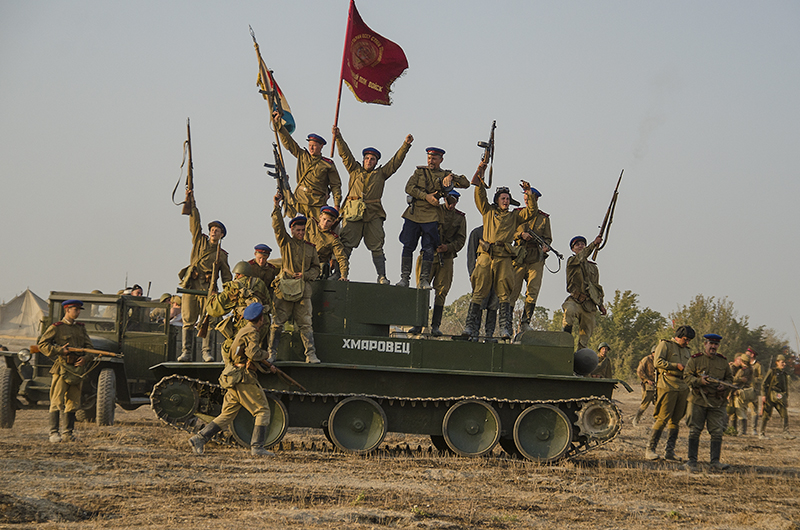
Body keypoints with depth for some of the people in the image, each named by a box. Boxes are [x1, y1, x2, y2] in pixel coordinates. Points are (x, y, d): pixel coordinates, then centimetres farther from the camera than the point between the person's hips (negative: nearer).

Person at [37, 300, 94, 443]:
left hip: (77, 368, 6)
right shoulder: (56, 327, -2)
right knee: (57, 401, -8)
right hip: (62, 369, -6)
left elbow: (89, 346, 15)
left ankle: (67, 433, 14)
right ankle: (54, 433, -8)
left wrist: (86, 358, -6)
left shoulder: (81, 328, 15)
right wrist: (59, 350, -14)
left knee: (73, 402, 7)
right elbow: (42, 344, -5)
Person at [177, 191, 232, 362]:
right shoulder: (200, 241, 16)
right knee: (188, 321, -4)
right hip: (191, 285, 0)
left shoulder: (222, 254, 15)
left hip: (208, 288, 0)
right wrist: (191, 202, 2)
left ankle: (207, 352, -1)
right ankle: (186, 352, -4)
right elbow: (195, 222, 9)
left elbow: (226, 277, 13)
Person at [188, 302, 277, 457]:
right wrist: (266, 354, -4)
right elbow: (253, 353, -25)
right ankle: (257, 447, -8)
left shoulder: (244, 330, 23)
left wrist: (267, 366, 30)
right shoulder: (252, 332, -9)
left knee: (227, 415, 9)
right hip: (244, 378, -9)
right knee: (262, 410, -2)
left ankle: (199, 438, 0)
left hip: (233, 379, 9)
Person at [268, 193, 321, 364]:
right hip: (284, 288, -2)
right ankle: (271, 353, 3)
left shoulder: (310, 247, 17)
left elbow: (316, 268, 17)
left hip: (303, 290, 2)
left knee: (305, 324, -1)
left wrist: (305, 275, -3)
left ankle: (311, 354, 0)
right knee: (277, 322, -2)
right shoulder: (286, 243, 9)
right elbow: (278, 226, -5)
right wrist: (277, 207, -16)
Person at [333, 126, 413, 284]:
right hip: (353, 212, -1)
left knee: (376, 246, -2)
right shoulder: (355, 170, 20)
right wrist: (338, 137, 5)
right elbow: (345, 154, 15)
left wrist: (406, 145, 12)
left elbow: (396, 161, 19)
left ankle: (382, 276, -1)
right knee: (346, 244, -7)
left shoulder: (381, 173, 21)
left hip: (373, 213, 1)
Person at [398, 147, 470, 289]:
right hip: (413, 213, 1)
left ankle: (424, 280, 0)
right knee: (408, 246, -1)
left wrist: (451, 178, -10)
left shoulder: (446, 175, 12)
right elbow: (409, 187, 1)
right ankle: (404, 278, 4)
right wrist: (426, 196, -10)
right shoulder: (420, 171, 14)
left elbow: (466, 183, 6)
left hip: (431, 216, -1)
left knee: (429, 249, -5)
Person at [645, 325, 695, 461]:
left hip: (683, 387, 7)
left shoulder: (687, 351, 24)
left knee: (676, 420, 4)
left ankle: (669, 451, 7)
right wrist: (676, 366, -13)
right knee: (663, 418, -11)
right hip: (668, 385, -7)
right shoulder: (665, 345, 3)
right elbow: (658, 362, -9)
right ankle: (650, 449, -7)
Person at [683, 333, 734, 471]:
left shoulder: (723, 361, 11)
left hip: (718, 402, 3)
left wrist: (725, 385, -4)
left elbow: (730, 377, 18)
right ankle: (692, 460, 4)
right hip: (699, 399, -3)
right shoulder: (695, 359, 1)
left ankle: (715, 460, 7)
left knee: (717, 431, 0)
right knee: (695, 431, 0)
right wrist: (699, 381, -20)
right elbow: (687, 375, -2)